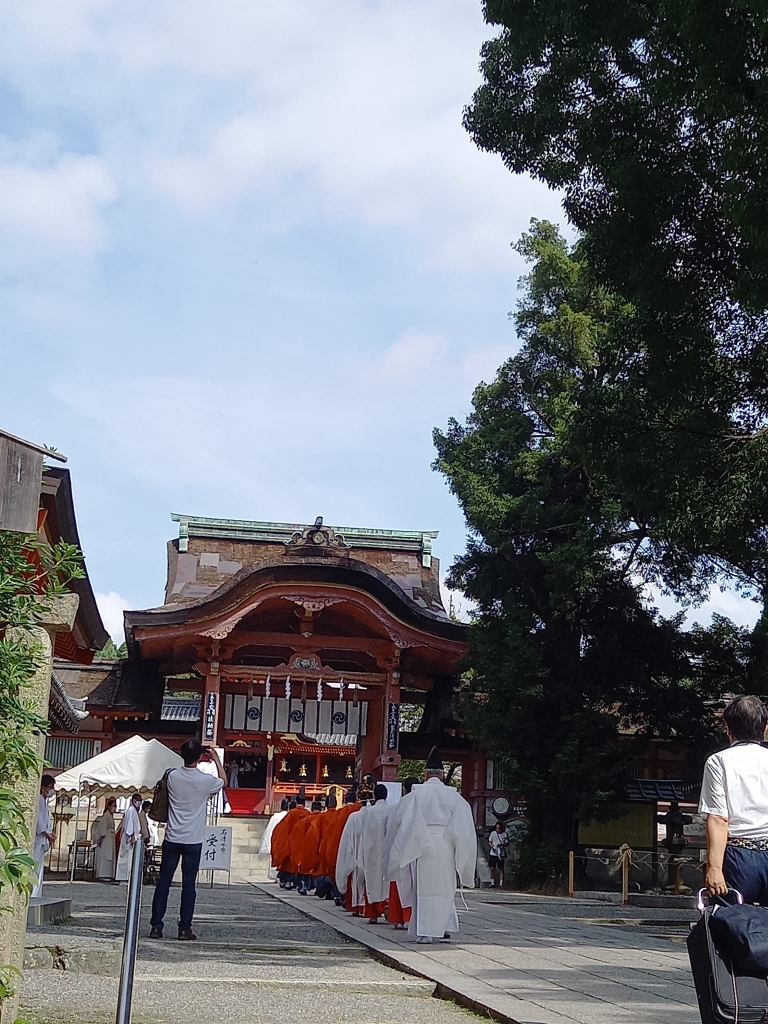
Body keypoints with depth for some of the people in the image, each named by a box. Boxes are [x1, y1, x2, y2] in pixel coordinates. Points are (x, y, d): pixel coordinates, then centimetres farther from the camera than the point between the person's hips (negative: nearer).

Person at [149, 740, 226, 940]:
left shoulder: (173, 776, -6)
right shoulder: (206, 780, -10)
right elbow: (223, 782, 13)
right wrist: (216, 759, 21)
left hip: (172, 839, 2)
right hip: (193, 841, -2)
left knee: (163, 882, 7)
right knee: (189, 884, 4)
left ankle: (156, 926, 8)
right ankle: (185, 928, 6)